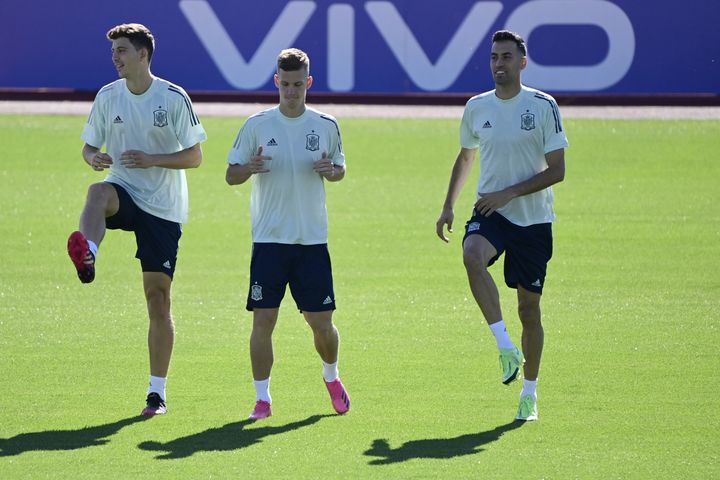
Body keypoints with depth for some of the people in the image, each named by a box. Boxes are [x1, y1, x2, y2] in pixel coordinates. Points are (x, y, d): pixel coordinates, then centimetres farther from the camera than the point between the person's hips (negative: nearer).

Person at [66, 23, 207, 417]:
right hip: (125, 193, 2)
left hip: (164, 207, -2)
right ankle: (86, 259, -63)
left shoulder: (173, 98, -6)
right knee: (98, 192, -36)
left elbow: (194, 157, -5)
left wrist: (151, 160, -20)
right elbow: (88, 146, 11)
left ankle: (157, 392, 8)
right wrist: (93, 157, -13)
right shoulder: (108, 96, 4)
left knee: (158, 298, 0)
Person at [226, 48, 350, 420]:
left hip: (313, 240, 1)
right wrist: (249, 168, -18)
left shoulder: (326, 126, 5)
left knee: (321, 322, 3)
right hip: (268, 240, -1)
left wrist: (330, 170, -7)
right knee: (263, 320, -6)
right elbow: (231, 175, 4)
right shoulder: (257, 125, 0)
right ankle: (262, 399, 3)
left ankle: (331, 376, 32)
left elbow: (340, 170, 17)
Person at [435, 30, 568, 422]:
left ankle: (529, 393, 20)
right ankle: (505, 346, -28)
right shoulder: (476, 107, 6)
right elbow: (465, 158, 22)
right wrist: (448, 206, 14)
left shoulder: (543, 106, -6)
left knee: (529, 307, 4)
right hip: (489, 213, 2)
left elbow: (556, 170, -8)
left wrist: (509, 193, -17)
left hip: (533, 219, -2)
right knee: (472, 257, -33)